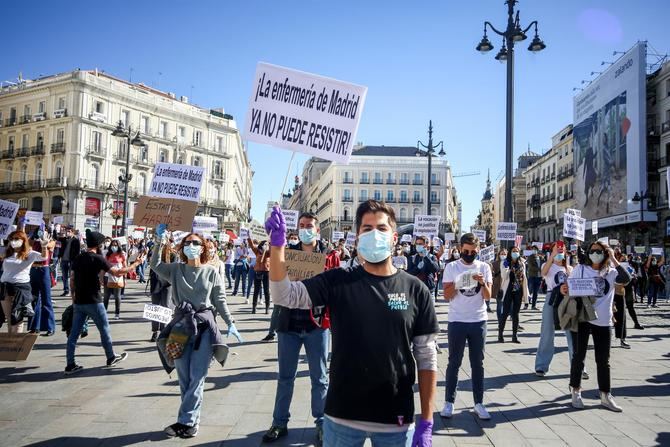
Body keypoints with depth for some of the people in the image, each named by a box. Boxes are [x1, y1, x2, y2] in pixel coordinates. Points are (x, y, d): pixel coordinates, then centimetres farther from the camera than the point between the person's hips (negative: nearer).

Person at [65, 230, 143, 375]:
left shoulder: (77, 259, 7)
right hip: (93, 302, -6)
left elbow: (72, 280, 11)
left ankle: (70, 365, 8)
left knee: (74, 333, 7)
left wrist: (73, 297, 20)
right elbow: (117, 272, -13)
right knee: (104, 330, 11)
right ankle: (111, 358, 24)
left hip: (78, 302, 6)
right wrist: (135, 264, -4)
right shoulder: (97, 259, -12)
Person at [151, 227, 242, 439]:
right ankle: (192, 420, 19)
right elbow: (155, 265, -6)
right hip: (181, 324, 3)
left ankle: (185, 421, 4)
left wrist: (230, 323, -1)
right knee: (184, 377, 7)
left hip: (204, 324, -2)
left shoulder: (212, 272, 2)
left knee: (197, 376, -3)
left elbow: (220, 300, 3)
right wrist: (160, 243, -16)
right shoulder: (176, 269, 8)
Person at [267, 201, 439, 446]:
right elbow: (284, 295, -12)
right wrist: (277, 243, -24)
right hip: (342, 416, 0)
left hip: (396, 421, 0)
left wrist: (426, 421, -3)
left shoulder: (415, 290, -4)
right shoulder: (338, 281, -3)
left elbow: (426, 357, -1)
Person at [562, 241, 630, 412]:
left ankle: (605, 396, 20)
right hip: (582, 319, -2)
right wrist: (563, 290, -22)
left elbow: (626, 279, -15)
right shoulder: (580, 269, 1)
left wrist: (613, 259, -12)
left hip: (603, 321, 2)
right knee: (579, 356, 6)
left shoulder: (611, 273, 4)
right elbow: (570, 289, 1)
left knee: (603, 360, 9)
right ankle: (576, 391, 19)